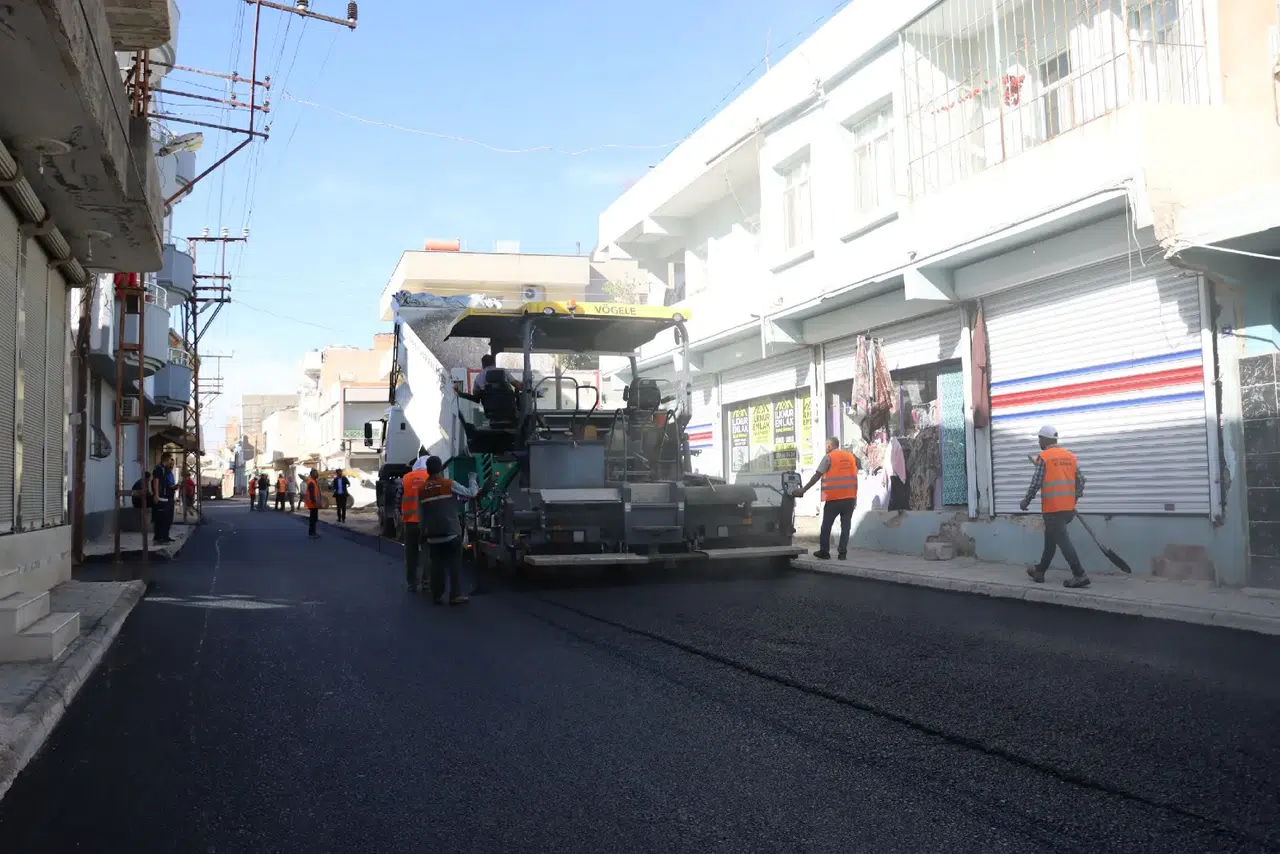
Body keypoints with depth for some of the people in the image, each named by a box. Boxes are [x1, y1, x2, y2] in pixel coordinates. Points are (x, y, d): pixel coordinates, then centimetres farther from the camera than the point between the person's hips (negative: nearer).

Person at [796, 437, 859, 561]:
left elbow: (816, 476, -7)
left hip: (834, 498, -4)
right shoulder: (851, 456, 11)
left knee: (826, 526, 7)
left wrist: (803, 490, -4)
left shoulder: (828, 457, -4)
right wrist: (855, 497, 16)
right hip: (850, 498, 4)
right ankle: (842, 553, 4)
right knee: (845, 526, 7)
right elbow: (855, 478, 11)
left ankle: (824, 552, 11)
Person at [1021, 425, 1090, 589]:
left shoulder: (1043, 457, -8)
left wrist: (1026, 501, 1)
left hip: (1052, 508, -7)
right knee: (1050, 539, 18)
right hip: (1068, 508, 7)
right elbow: (1080, 481, 10)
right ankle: (1039, 571, 27)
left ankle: (1080, 575, -12)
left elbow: (1036, 482, -11)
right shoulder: (1071, 456, 11)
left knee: (1062, 540, -6)